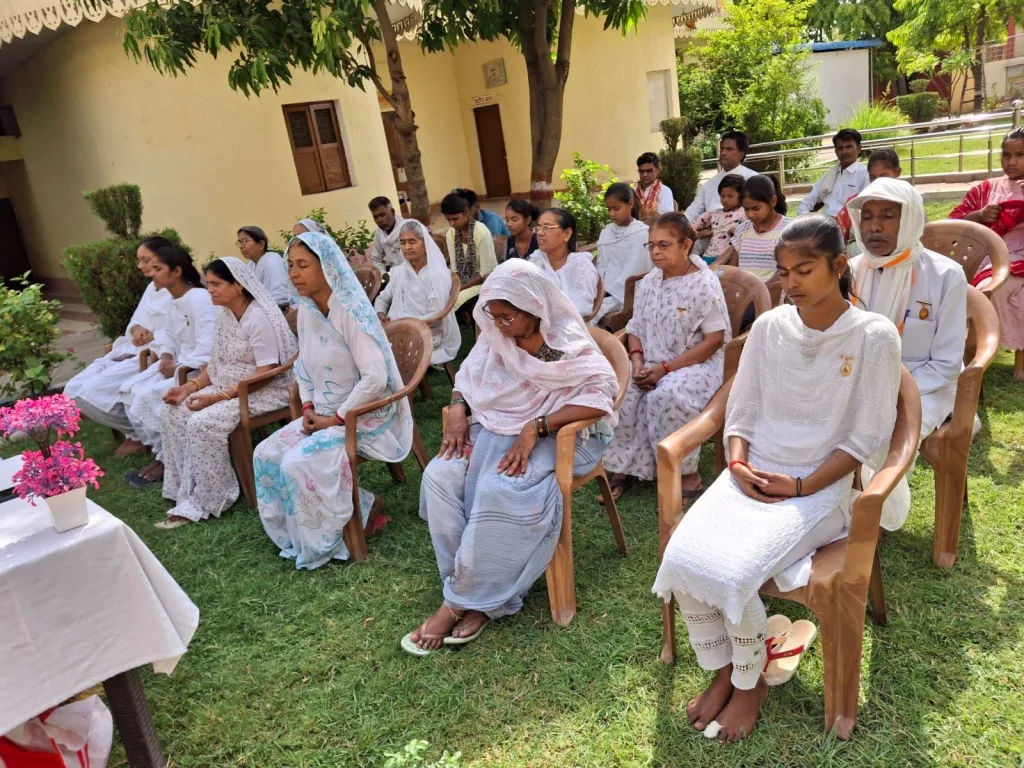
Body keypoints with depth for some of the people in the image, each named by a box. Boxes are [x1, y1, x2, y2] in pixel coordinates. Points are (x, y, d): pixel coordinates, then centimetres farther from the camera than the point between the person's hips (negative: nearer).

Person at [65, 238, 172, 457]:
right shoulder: (151, 287, 19)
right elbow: (135, 322, 18)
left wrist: (151, 336, -19)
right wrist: (136, 329, -5)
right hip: (129, 352, 10)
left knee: (92, 392, -22)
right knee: (73, 391, -2)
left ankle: (140, 434, 0)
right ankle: (133, 428, 8)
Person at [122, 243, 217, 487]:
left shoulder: (200, 298, -22)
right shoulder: (175, 299, 9)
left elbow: (208, 349, -28)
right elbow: (168, 334, 17)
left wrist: (178, 367, -19)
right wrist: (166, 357, -3)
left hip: (199, 368, -10)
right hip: (179, 362, 10)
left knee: (149, 396, -19)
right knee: (130, 390, -1)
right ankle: (160, 449, 7)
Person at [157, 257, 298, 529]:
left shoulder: (259, 317, -20)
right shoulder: (224, 314, 7)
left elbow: (266, 374, -24)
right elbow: (217, 361, 14)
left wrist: (218, 397, -25)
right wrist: (191, 386, -4)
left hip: (267, 391, -9)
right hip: (229, 386, 9)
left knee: (203, 422, -26)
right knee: (173, 412, -5)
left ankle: (207, 501, -9)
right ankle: (187, 491, 3)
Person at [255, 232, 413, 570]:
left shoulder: (349, 312, -23)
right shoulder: (306, 309, 3)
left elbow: (376, 378, -27)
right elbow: (303, 365, 16)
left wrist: (337, 417, -19)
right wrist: (308, 408, 0)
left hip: (362, 415, -8)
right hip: (323, 413, 8)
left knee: (298, 464, -23)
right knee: (267, 454, -4)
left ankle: (366, 508, -1)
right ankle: (294, 532, 13)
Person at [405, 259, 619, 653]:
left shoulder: (568, 344, -12)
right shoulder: (495, 335, 4)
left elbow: (601, 395, -22)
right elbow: (468, 375, 16)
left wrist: (535, 428, -28)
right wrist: (458, 409, -7)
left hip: (551, 437, -6)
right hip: (493, 429, 6)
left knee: (498, 493, -33)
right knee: (439, 476, -20)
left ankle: (463, 601, -16)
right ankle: (471, 589, -14)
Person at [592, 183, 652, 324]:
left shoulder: (643, 233, -5)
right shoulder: (606, 233, 13)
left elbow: (633, 270, -10)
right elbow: (601, 267, 12)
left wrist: (608, 291, -13)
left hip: (627, 293, -5)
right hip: (605, 292, 5)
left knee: (594, 311, -27)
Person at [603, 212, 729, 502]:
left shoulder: (704, 284, -9)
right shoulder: (648, 282, 10)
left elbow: (715, 339, -13)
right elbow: (635, 329, 14)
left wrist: (666, 368, -19)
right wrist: (637, 360, -10)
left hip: (696, 364, -5)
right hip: (651, 364, 6)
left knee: (666, 397, -35)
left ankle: (687, 474, -15)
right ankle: (624, 467, -8)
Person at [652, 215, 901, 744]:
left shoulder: (874, 336, -6)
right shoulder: (768, 327, 5)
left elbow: (865, 439, -6)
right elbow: (740, 413, 10)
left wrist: (801, 487, -15)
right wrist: (738, 464, -9)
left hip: (822, 484, -4)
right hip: (753, 474, 4)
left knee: (733, 572, -26)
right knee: (681, 558, -20)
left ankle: (750, 683, 6)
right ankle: (723, 670, 7)